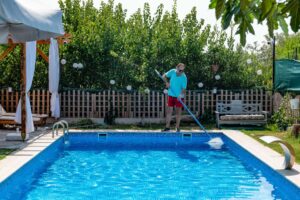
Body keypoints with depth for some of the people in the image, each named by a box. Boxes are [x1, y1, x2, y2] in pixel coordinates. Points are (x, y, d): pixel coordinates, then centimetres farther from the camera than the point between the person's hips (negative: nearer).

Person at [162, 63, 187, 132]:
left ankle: (177, 127, 12)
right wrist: (167, 82, -8)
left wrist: (181, 95, -33)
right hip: (171, 95, 3)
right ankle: (167, 127, 9)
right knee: (169, 111, 3)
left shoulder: (184, 77, -15)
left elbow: (184, 88, -16)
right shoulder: (172, 71, -6)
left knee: (178, 112, 4)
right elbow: (164, 76, 8)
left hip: (179, 97, -3)